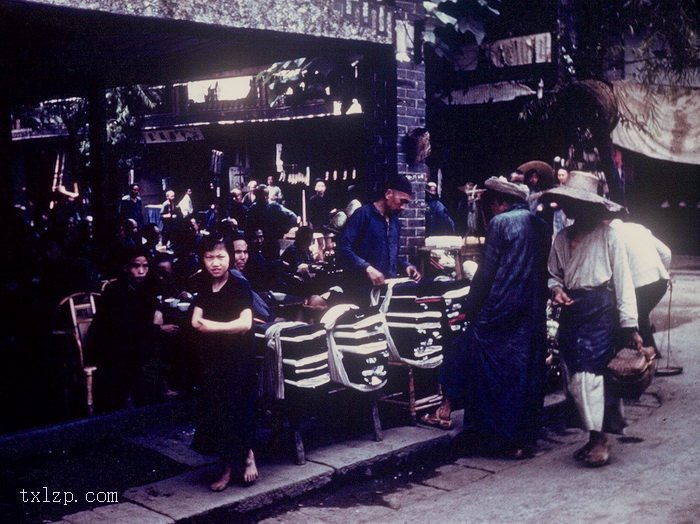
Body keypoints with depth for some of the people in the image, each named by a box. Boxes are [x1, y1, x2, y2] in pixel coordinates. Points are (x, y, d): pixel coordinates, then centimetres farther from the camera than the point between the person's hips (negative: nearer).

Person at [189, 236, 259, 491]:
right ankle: (228, 465, 16)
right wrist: (228, 326, -17)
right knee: (215, 410, 6)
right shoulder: (204, 287, 8)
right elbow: (196, 322, -1)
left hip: (238, 358, -5)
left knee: (237, 409, -5)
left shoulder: (240, 286, -9)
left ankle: (246, 455, 15)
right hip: (212, 359, 5)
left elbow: (245, 323, -19)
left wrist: (212, 326, -12)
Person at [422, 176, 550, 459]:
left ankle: (446, 409, 14)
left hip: (500, 310, -6)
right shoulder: (540, 226, 12)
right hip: (534, 316, 6)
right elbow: (545, 271, 14)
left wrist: (469, 308, -5)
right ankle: (524, 439, 13)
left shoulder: (500, 223, -7)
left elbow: (486, 272, -10)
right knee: (527, 371, 9)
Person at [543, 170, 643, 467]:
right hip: (571, 312, 6)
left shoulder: (607, 235, -7)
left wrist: (629, 325, -10)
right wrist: (556, 289, -4)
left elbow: (622, 280, -8)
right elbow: (553, 273, 20)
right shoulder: (562, 238, 11)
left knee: (589, 375, -11)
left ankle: (599, 439, 1)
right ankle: (594, 437, 20)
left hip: (599, 311, -6)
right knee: (575, 379, 7)